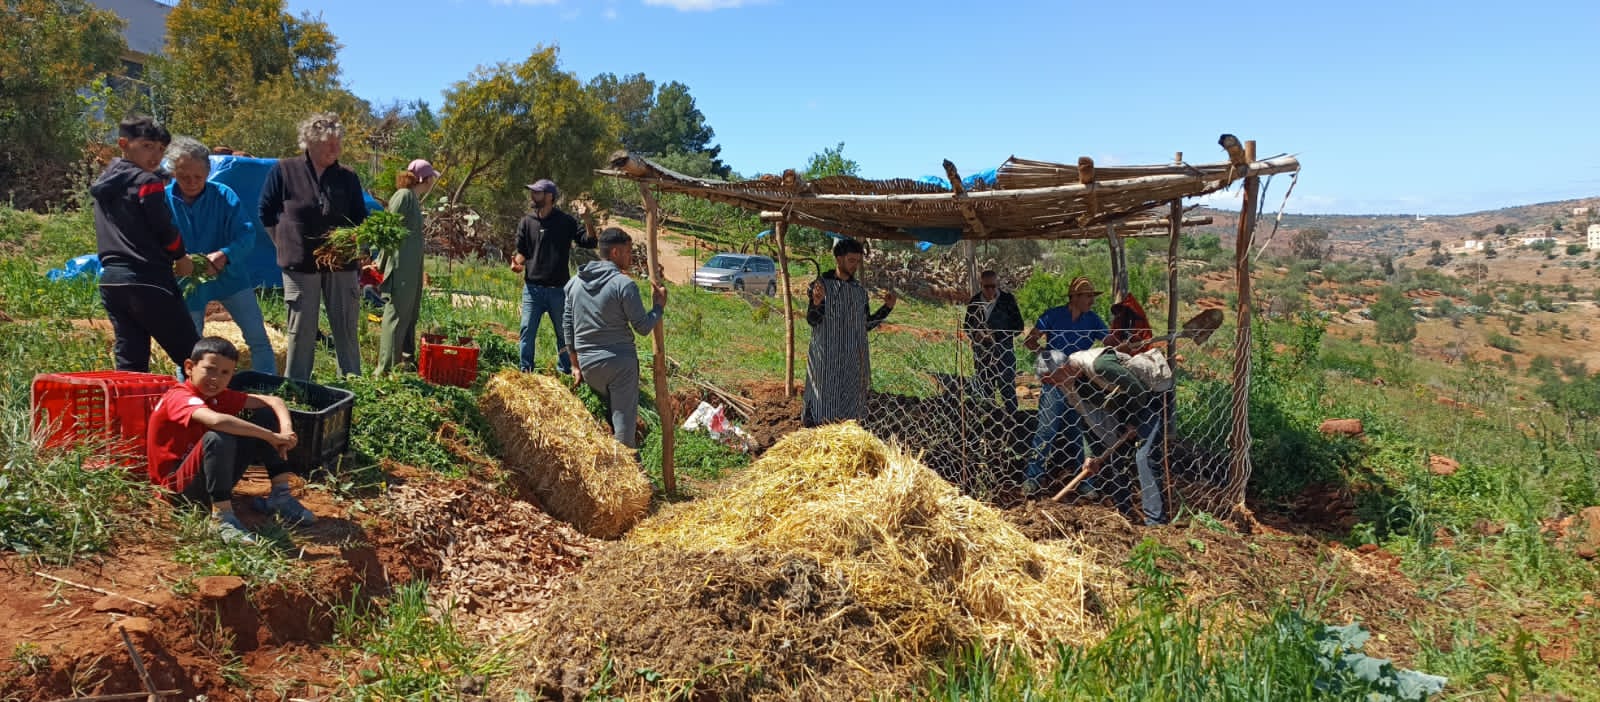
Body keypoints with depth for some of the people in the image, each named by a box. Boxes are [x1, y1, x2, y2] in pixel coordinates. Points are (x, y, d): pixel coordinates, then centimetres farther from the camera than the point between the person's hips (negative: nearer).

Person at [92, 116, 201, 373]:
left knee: (129, 361, 9)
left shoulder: (103, 182, 16)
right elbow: (165, 230, -7)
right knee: (192, 357, -5)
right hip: (149, 282, -8)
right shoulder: (146, 182, -8)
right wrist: (181, 258, 11)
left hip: (110, 281, 8)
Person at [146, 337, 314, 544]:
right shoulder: (179, 397, -18)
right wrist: (272, 437, -36)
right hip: (177, 486, -8)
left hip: (213, 477, 8)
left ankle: (280, 495, -7)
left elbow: (273, 401, -1)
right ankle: (222, 517, -34)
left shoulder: (219, 396, 5)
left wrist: (286, 429, -23)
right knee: (218, 438, -37)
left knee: (267, 417, -2)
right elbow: (216, 420, -39)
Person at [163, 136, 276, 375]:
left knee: (259, 339, -2)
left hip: (228, 277, 0)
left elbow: (247, 235, -16)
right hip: (187, 284, 0)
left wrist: (224, 255, -36)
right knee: (190, 353, 11)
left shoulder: (224, 196, -9)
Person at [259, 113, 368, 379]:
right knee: (301, 331, 4)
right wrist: (286, 245, 6)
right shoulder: (284, 170, 0)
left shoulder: (348, 178, 5)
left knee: (347, 329, 5)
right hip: (300, 264, -2)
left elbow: (361, 221, 11)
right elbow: (266, 213, 8)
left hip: (341, 265, 2)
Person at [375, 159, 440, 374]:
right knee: (396, 316, -8)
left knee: (409, 317, 16)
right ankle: (386, 368, -5)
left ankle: (407, 362, 26)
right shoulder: (404, 196, -11)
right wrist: (382, 265, -13)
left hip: (411, 269, 10)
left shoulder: (413, 198, 17)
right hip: (401, 269, -10)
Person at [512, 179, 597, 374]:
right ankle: (525, 371, 9)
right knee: (527, 331, -2)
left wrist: (588, 223, -25)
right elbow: (522, 251, 13)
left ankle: (565, 371, 25)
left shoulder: (565, 221, -2)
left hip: (559, 289, -1)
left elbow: (589, 242, -7)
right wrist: (517, 262, -10)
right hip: (532, 288, 1)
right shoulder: (526, 222, 6)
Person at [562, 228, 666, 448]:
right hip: (620, 363, -6)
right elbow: (643, 327, -9)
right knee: (624, 422, 1)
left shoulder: (574, 283, 8)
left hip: (587, 364, 6)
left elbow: (567, 326, 11)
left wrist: (575, 365, 17)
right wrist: (659, 306, 8)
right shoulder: (624, 285, -12)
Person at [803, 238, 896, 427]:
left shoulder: (860, 290, 9)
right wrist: (817, 303, -33)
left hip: (852, 362, 5)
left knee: (849, 413, 10)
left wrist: (887, 307, 4)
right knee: (823, 414, -1)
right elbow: (812, 320, -13)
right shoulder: (821, 285, -6)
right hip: (826, 360, -5)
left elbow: (866, 325, 14)